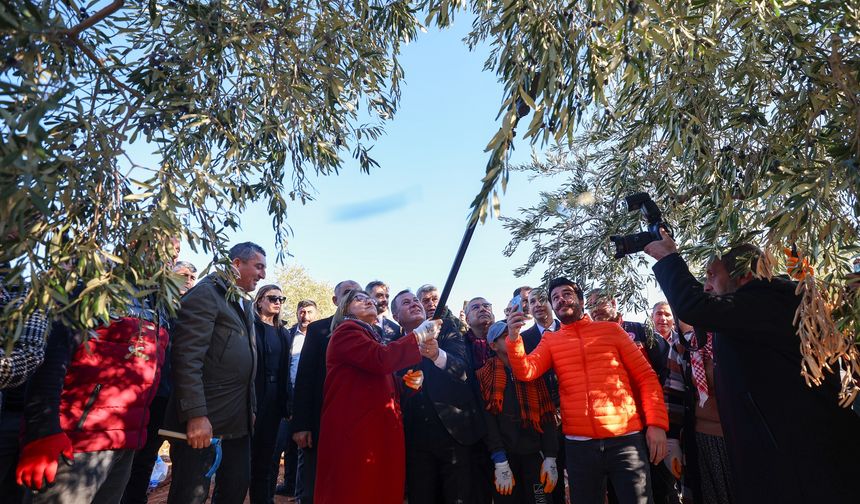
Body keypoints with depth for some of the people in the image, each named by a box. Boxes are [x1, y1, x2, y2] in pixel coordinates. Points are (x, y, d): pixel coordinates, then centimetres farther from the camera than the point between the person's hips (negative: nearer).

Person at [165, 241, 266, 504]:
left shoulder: (245, 304, 16)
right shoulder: (206, 293, -11)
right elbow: (188, 358, -20)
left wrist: (251, 409, 16)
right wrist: (196, 415, -24)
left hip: (239, 420, 9)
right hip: (204, 419, -8)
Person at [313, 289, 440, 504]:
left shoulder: (374, 339, 23)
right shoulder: (346, 331, -5)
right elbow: (381, 360, -22)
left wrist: (407, 381, 8)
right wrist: (418, 335, -13)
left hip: (382, 430, 9)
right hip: (355, 431, -8)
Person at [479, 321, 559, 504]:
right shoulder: (485, 375, -2)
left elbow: (547, 415, 4)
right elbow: (487, 419, -8)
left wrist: (550, 458, -3)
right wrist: (500, 463, -13)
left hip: (534, 454, 2)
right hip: (504, 456, -2)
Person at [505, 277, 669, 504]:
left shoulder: (610, 329, 6)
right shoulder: (550, 340, 8)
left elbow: (646, 376, 5)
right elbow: (526, 372, -7)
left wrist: (656, 422, -5)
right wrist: (514, 338, -24)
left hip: (626, 438, -1)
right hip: (579, 444, 1)